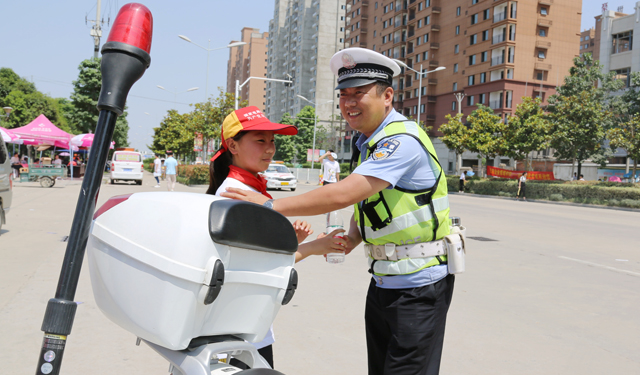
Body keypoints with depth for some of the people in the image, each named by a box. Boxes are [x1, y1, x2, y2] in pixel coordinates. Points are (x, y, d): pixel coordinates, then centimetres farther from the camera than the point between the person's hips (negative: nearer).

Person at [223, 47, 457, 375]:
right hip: (383, 281, 9)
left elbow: (343, 194, -29)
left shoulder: (402, 140, -20)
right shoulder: (367, 144, 12)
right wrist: (351, 239, -2)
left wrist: (271, 205, -25)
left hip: (418, 283, -9)